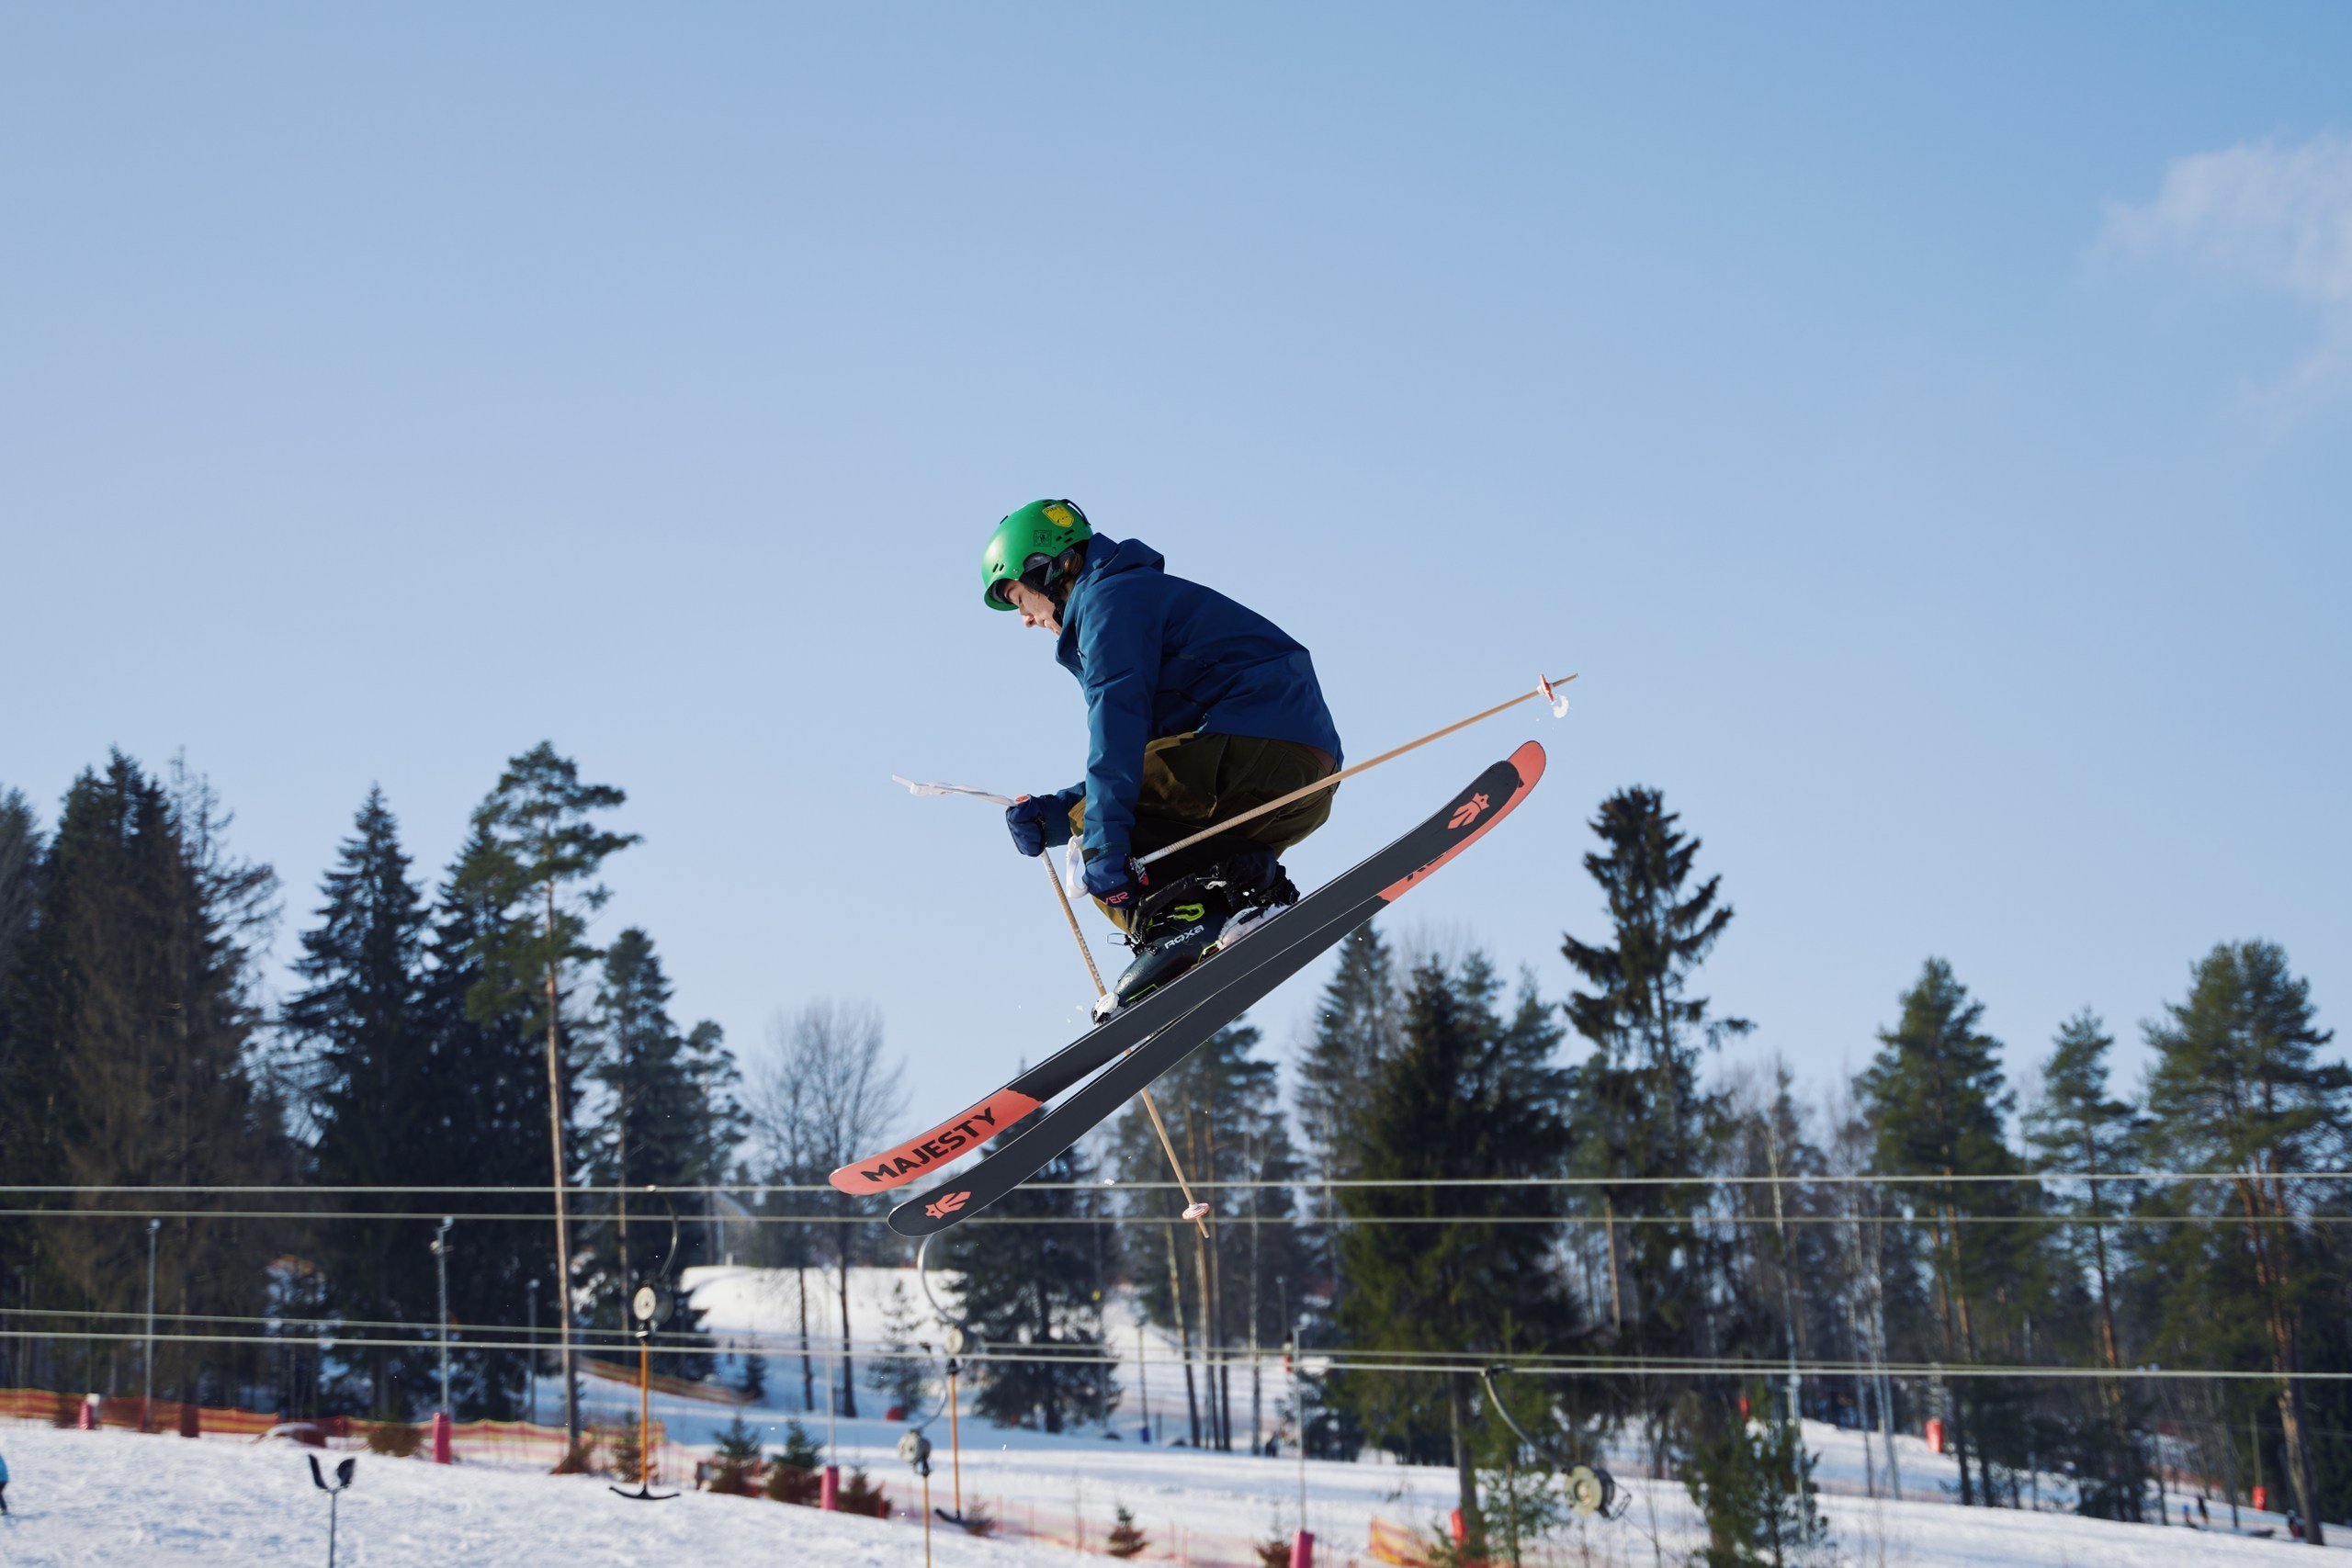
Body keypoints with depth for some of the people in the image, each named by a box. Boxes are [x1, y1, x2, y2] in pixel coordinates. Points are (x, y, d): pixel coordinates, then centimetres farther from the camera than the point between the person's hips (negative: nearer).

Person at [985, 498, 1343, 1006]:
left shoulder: (1110, 598, 1)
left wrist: (1103, 838, -23)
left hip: (1259, 748, -10)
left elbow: (1117, 715, -16)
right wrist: (1050, 814, 10)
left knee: (1096, 824, -7)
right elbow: (1126, 771, 27)